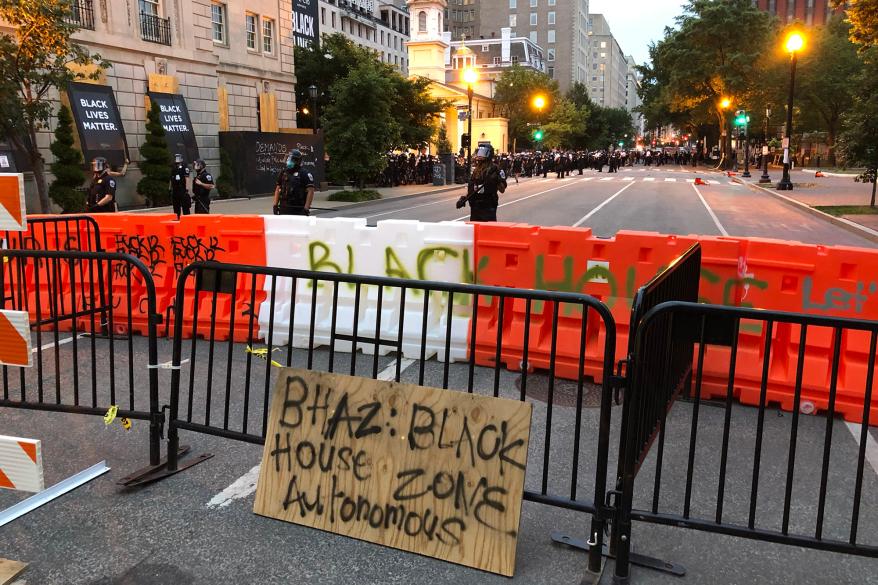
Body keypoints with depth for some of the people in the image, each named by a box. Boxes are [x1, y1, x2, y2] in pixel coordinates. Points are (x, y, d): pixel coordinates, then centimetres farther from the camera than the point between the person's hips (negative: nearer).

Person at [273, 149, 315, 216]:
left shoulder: (305, 174, -5)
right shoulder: (283, 173, 13)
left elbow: (310, 191, -12)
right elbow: (278, 189, 18)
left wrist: (306, 208, -18)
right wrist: (275, 205, 10)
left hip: (298, 210, -6)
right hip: (284, 209, 6)